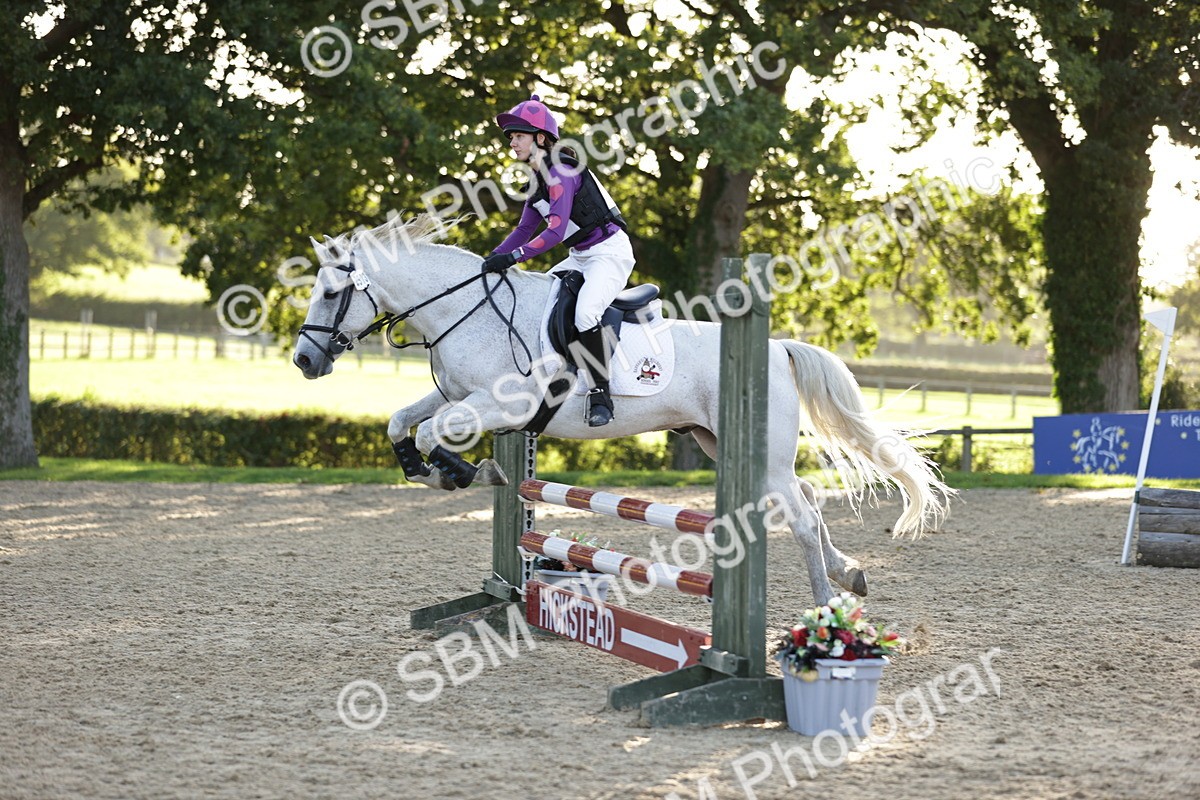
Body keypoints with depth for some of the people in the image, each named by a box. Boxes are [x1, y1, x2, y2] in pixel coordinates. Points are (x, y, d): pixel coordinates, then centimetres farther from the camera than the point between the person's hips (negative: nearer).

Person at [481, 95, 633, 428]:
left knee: (584, 312, -32)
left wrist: (513, 257, -30)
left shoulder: (560, 173, -18)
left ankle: (600, 395, -25)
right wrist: (491, 259, 6)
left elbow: (556, 231, -27)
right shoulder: (539, 179, 11)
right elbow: (524, 230, 17)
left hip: (610, 252, -11)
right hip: (580, 258, 11)